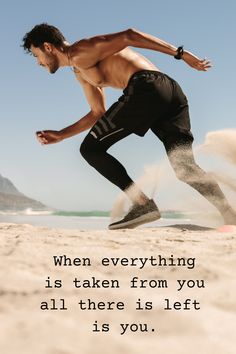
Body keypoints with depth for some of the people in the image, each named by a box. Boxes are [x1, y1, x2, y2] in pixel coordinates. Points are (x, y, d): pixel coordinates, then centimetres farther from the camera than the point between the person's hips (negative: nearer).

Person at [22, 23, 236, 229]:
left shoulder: (79, 53, 5)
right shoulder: (81, 71, 34)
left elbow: (128, 36, -6)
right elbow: (98, 114, 39)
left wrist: (180, 53, -10)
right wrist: (60, 135, 38)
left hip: (145, 89, -9)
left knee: (91, 149, 1)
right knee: (186, 167, 7)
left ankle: (143, 204, -9)